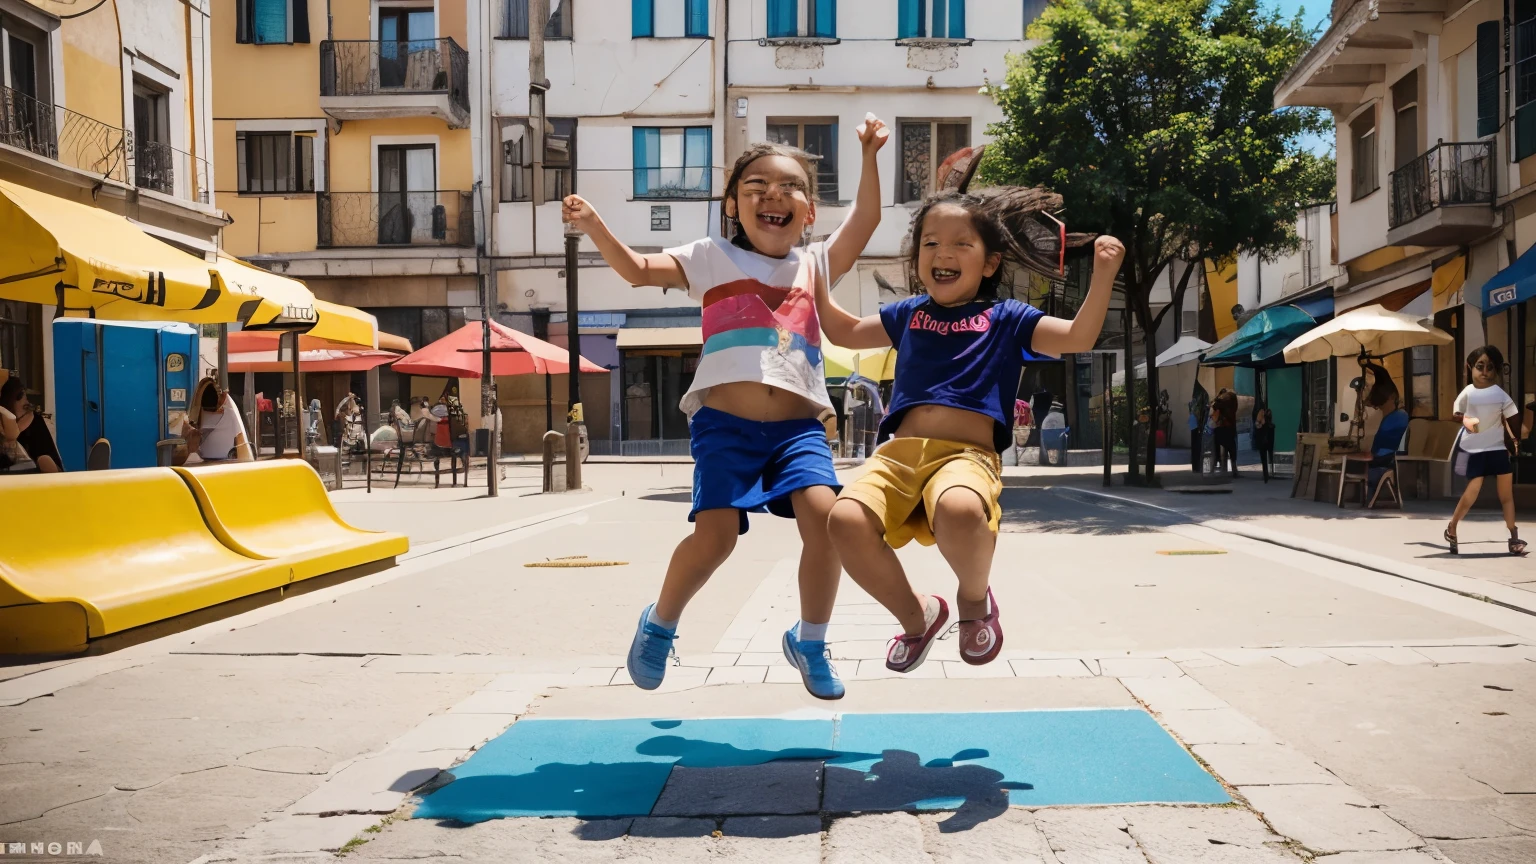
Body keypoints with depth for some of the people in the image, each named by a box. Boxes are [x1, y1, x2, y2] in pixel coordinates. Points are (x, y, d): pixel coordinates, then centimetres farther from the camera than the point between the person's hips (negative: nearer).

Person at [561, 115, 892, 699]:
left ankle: (810, 641, 3)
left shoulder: (816, 264, 16)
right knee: (715, 532, -16)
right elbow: (637, 270, 2)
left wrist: (869, 156, -7)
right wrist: (594, 227, -13)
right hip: (725, 422, -2)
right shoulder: (713, 259, 11)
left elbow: (865, 220, 4)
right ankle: (660, 624, 15)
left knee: (824, 513, -20)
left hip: (797, 425, 2)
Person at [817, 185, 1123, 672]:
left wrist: (1103, 275, -5)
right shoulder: (908, 314, 26)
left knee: (958, 510, -41)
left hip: (967, 455, -3)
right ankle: (916, 617, 1)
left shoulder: (1006, 319, 16)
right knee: (847, 519, -29)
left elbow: (1078, 338, 6)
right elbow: (843, 331, 40)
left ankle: (975, 597, -3)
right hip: (899, 452, 4)